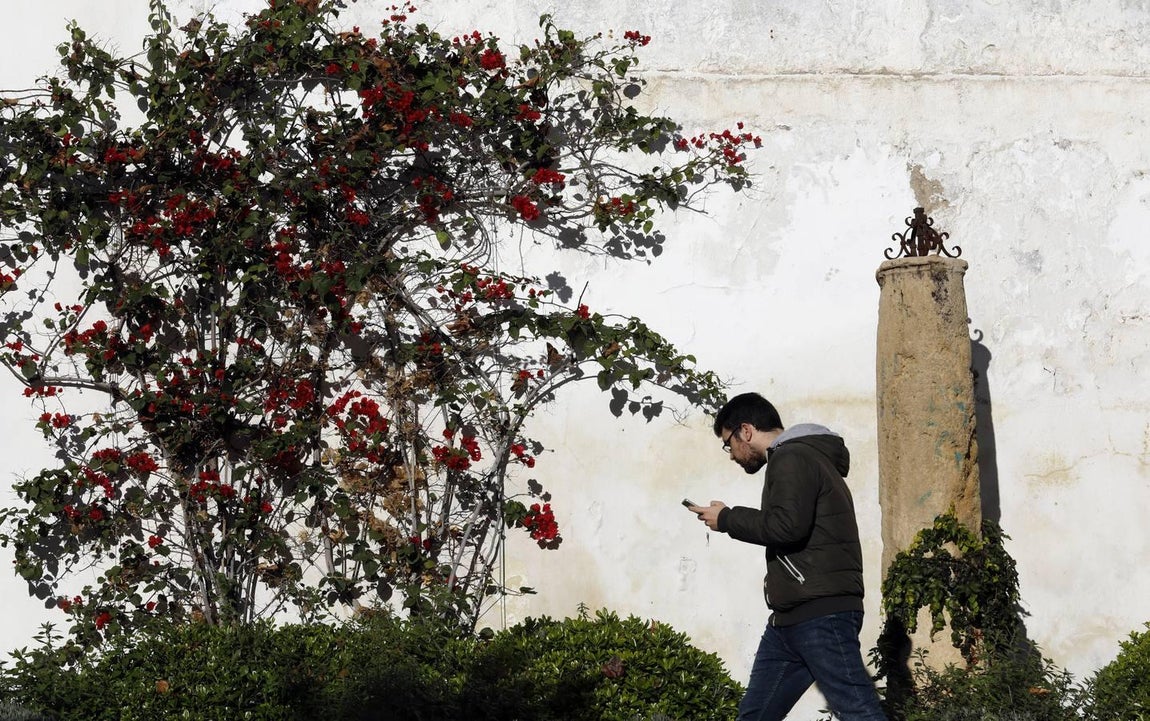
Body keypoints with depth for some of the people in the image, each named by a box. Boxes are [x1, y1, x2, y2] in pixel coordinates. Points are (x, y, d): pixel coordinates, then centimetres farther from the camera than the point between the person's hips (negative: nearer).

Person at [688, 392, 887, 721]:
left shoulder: (792, 458, -8)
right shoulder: (805, 458, 24)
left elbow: (787, 525, -22)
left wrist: (727, 519, -9)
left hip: (822, 616, -11)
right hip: (790, 619, 11)